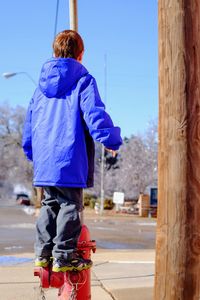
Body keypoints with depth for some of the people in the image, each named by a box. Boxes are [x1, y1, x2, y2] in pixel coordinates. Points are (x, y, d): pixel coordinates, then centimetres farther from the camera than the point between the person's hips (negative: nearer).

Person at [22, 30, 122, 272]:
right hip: (70, 158, -6)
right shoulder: (83, 80, -2)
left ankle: (43, 253, 16)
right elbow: (94, 114, -13)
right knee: (70, 205, -2)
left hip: (44, 159, 6)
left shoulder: (42, 84, 16)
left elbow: (29, 123, 20)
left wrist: (32, 152, 29)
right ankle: (64, 256, -2)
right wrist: (112, 141, -7)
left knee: (49, 205, 15)